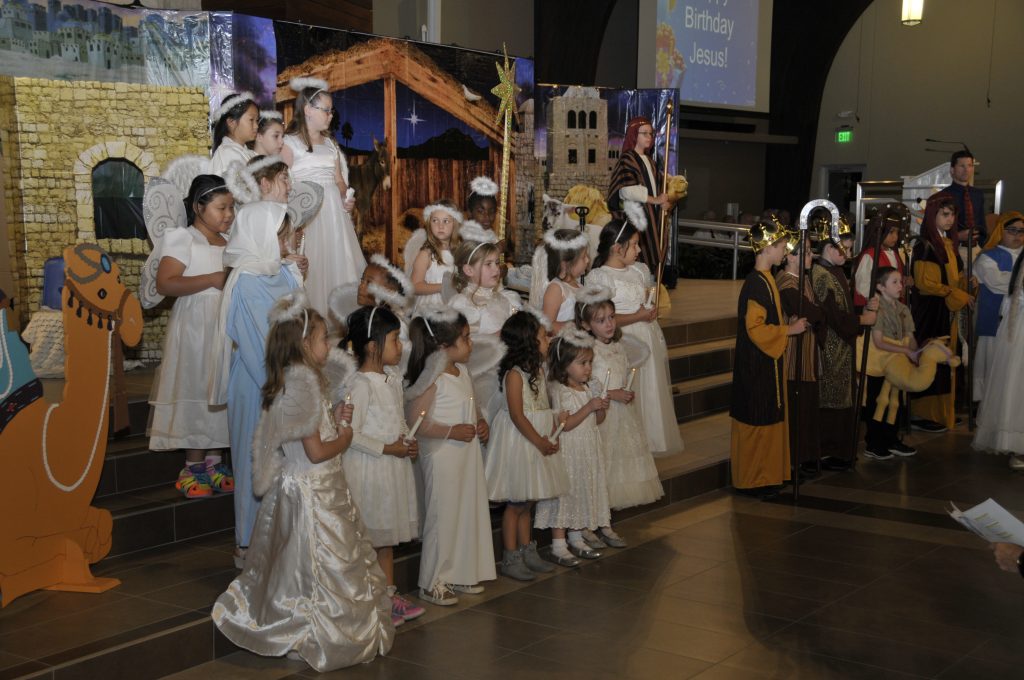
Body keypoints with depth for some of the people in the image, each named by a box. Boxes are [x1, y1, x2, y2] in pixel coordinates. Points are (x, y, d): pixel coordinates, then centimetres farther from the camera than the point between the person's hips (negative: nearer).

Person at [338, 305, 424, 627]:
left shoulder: (393, 379, 8)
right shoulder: (360, 385, -19)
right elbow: (349, 434, -23)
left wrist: (410, 442, 1)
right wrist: (388, 449, -20)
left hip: (394, 467, 9)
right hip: (367, 469, -9)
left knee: (387, 536, 18)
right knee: (367, 537, 1)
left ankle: (389, 594, 30)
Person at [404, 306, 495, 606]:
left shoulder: (463, 371, 8)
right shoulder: (432, 379, -18)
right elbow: (415, 421, -22)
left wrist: (481, 423, 4)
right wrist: (452, 431, -22)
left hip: (469, 454, 9)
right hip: (442, 457, -9)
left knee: (470, 513, 14)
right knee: (442, 518, -1)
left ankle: (461, 574, 28)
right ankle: (432, 583, 12)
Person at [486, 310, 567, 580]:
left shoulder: (538, 369, 8)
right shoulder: (514, 374, -18)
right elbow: (517, 415, -20)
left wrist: (553, 434, 0)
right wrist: (539, 442, -18)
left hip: (539, 439, 8)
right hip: (518, 441, -8)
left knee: (526, 501, 16)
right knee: (516, 503, 0)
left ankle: (527, 552, 26)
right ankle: (510, 559, 9)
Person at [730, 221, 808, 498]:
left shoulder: (765, 280, 11)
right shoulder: (756, 283, -20)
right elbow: (755, 328, -23)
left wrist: (789, 325, 13)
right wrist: (789, 330, -16)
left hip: (767, 363, 10)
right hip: (757, 364, -10)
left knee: (769, 419, 15)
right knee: (757, 420, -2)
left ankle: (765, 475, 23)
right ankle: (752, 480, 8)